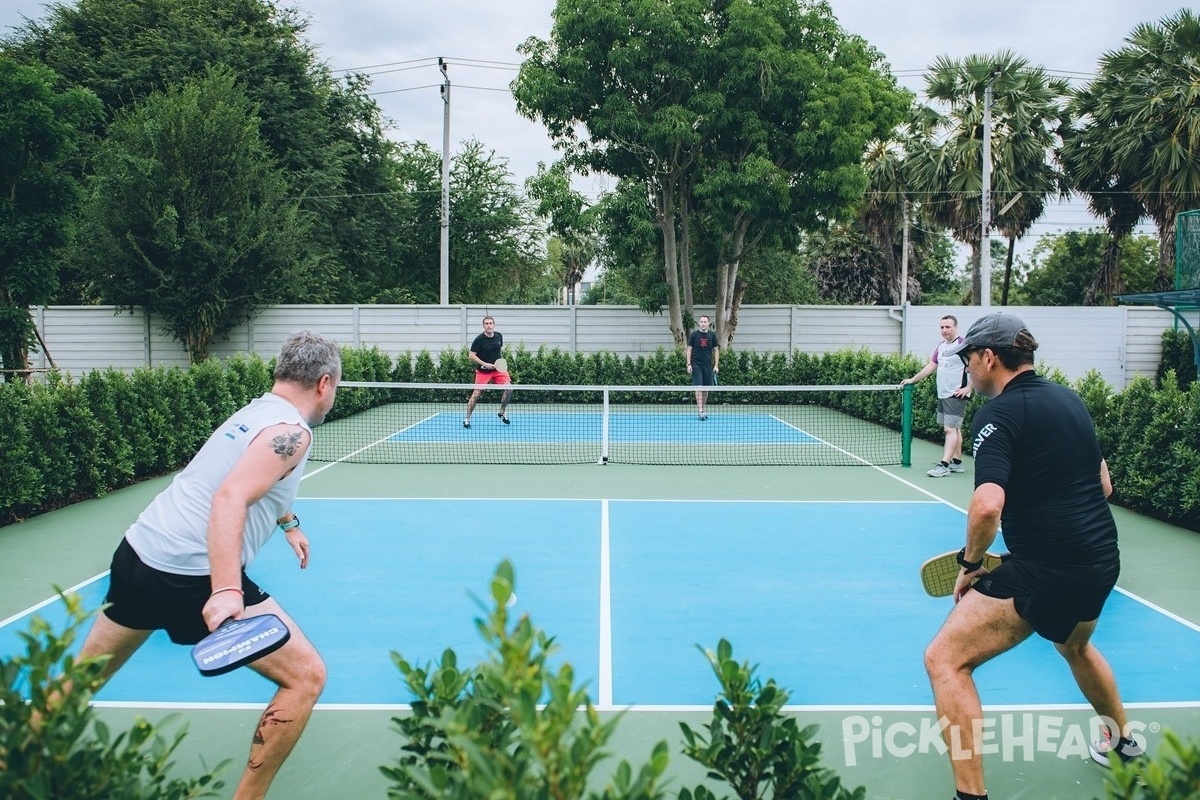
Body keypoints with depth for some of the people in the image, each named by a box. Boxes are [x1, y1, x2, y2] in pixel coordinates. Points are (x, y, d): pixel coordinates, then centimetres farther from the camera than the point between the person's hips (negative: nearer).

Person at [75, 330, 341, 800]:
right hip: (191, 578, -9)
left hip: (136, 553, 9)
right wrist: (226, 591, -34)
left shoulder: (251, 412, 20)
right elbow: (229, 499, -25)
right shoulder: (291, 431, -9)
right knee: (305, 677, -1)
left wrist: (288, 522, 56)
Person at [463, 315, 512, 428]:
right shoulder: (479, 339, -13)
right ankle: (467, 418, 3)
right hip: (483, 371, -4)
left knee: (509, 388, -9)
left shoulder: (499, 336, 2)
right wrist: (485, 364, -21)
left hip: (498, 369, 4)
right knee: (477, 393, -8)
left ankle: (501, 413, 11)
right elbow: (472, 356, -12)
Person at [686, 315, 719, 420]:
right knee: (699, 387, -11)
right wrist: (689, 364, -5)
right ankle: (700, 411, -15)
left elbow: (716, 351, 8)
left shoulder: (712, 335, 4)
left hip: (708, 365, 2)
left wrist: (716, 365, 1)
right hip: (696, 365, -2)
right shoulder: (694, 334, -1)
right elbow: (689, 349, 2)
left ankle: (702, 409, 18)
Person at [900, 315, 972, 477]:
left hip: (956, 395, -8)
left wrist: (967, 388, -16)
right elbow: (931, 366, 22)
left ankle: (944, 465, -13)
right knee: (954, 429, 12)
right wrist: (912, 380, 22)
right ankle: (957, 463, 17)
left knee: (950, 429, -10)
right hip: (942, 395, 8)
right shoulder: (941, 346, 13)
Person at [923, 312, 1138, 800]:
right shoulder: (1067, 398, 11)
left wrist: (970, 564, -11)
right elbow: (1103, 485, 19)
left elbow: (987, 506, -26)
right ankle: (1122, 742, 58)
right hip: (1102, 560, 9)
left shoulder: (1000, 412, -14)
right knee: (1075, 646, 38)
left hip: (1045, 571, -9)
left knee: (945, 660, -4)